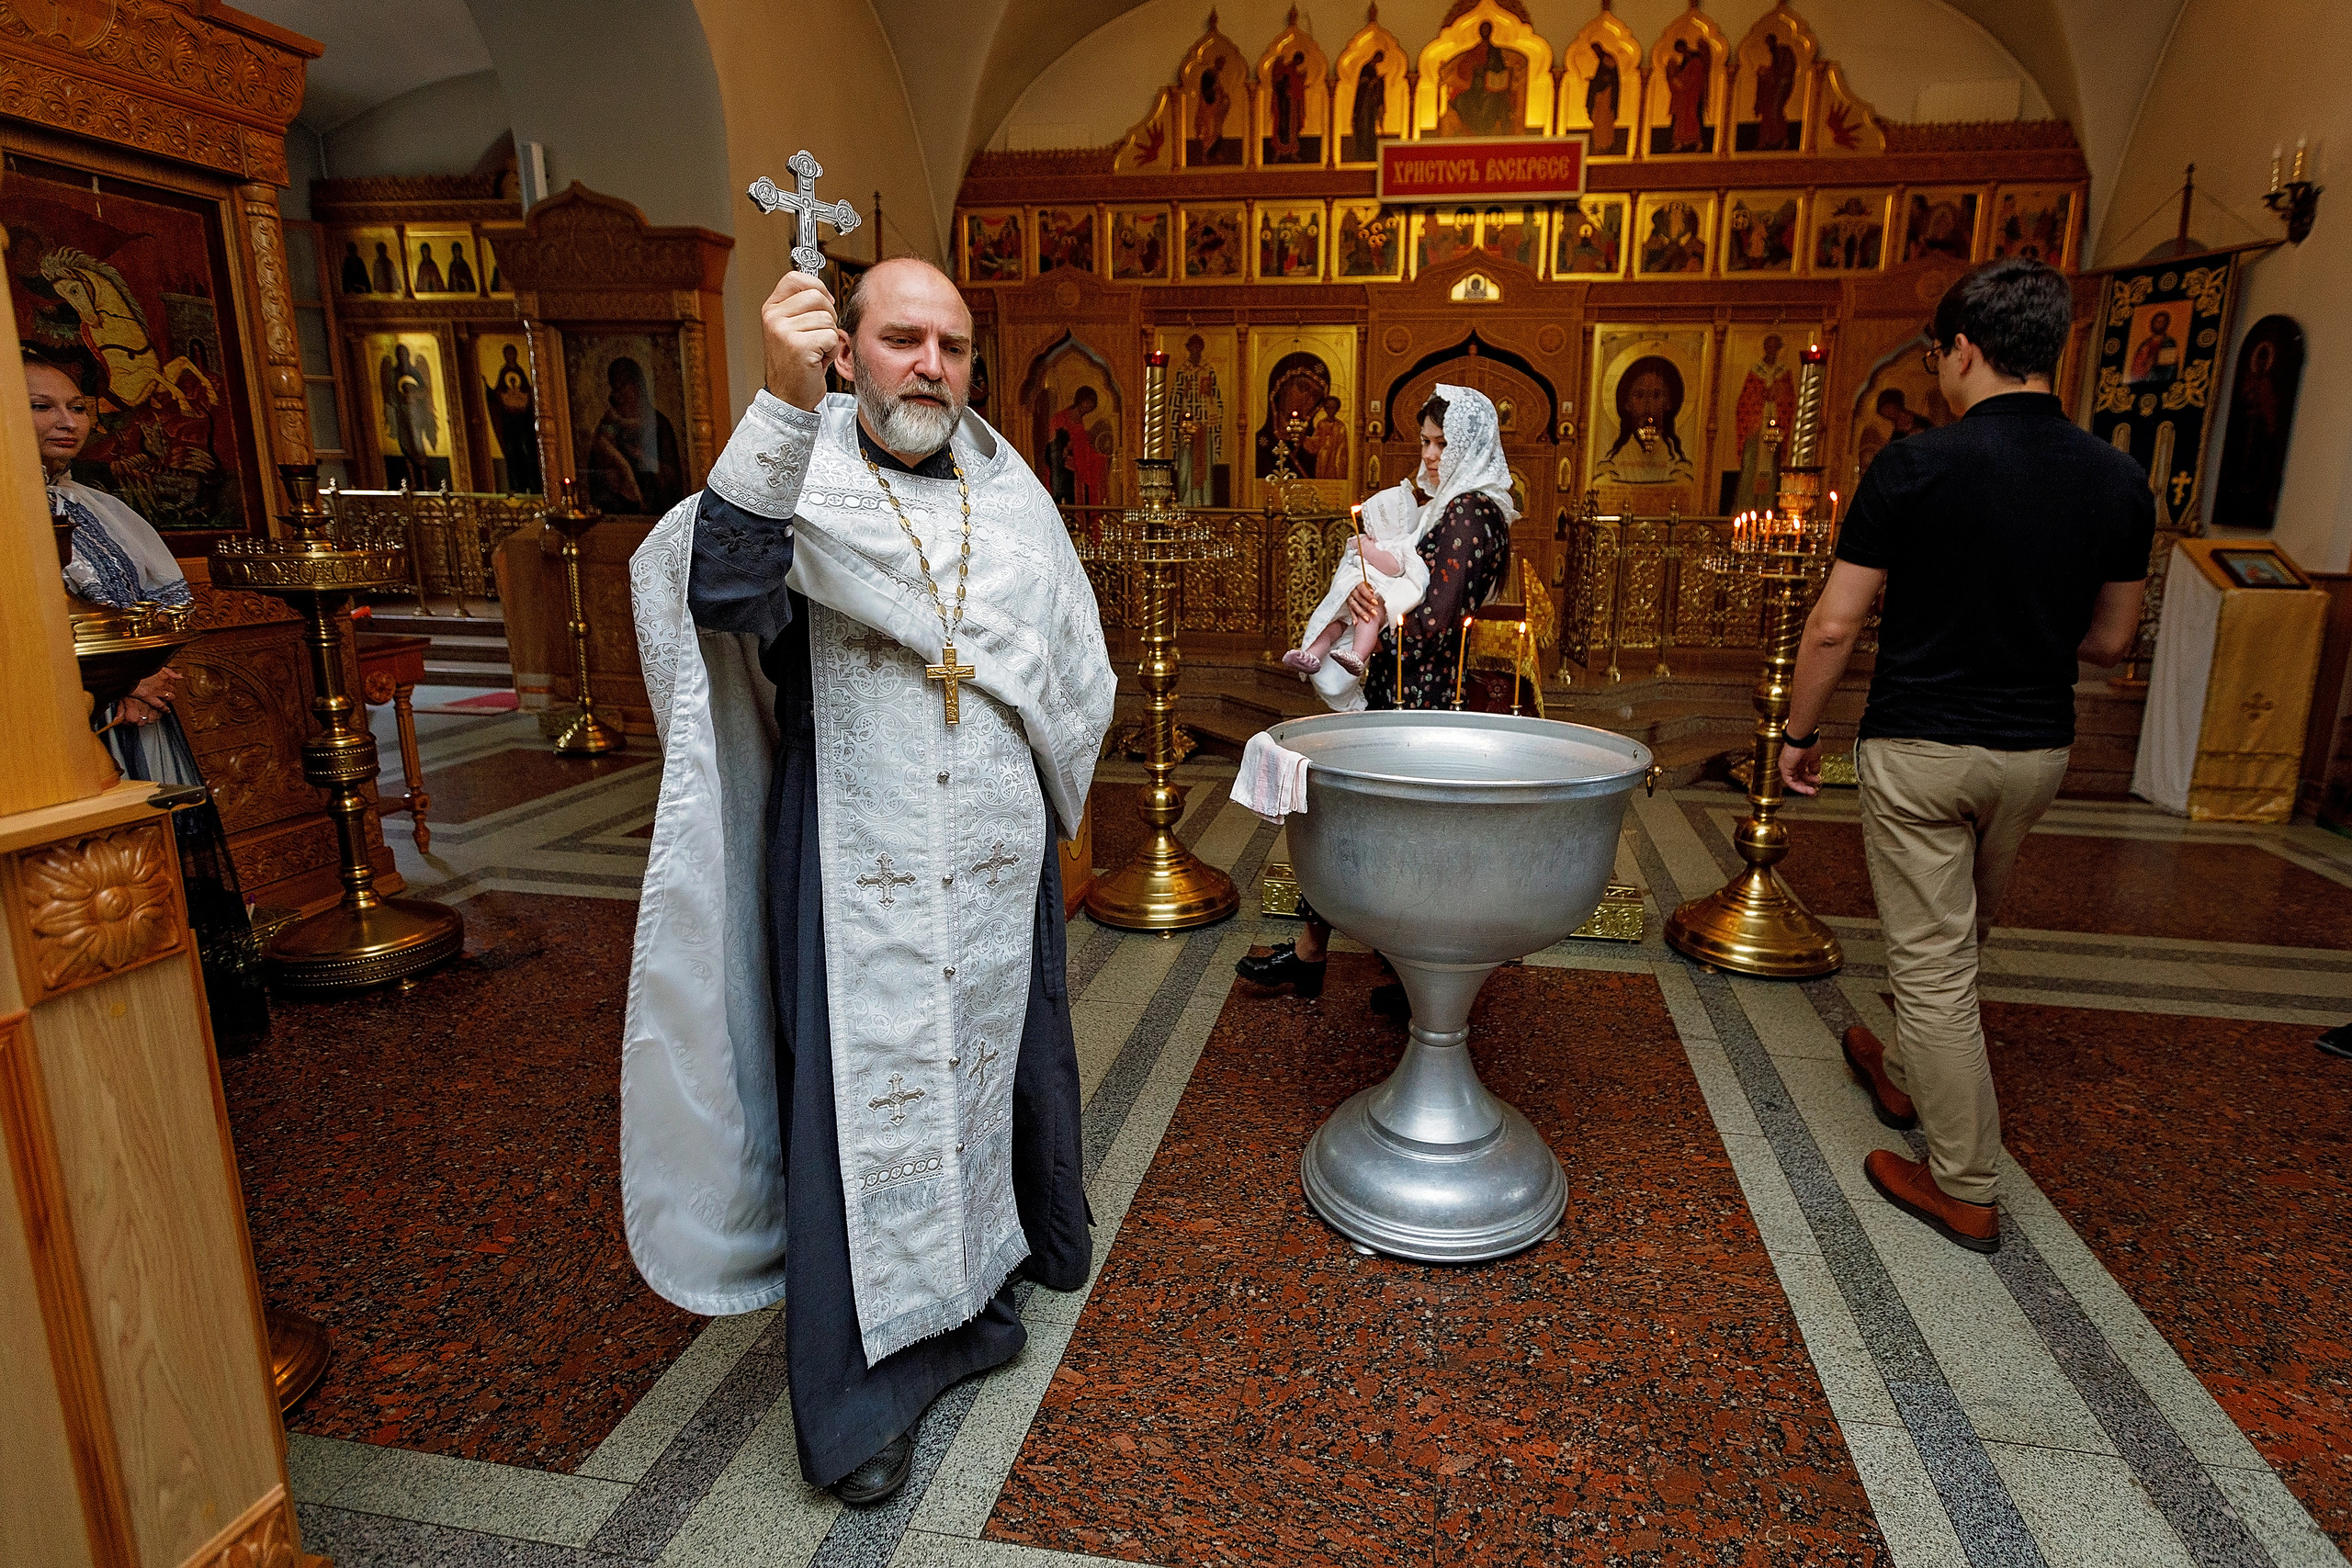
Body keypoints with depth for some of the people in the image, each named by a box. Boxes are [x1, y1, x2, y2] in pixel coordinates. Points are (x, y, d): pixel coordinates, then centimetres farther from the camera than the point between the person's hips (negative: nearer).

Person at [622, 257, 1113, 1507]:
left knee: (999, 1059, 20)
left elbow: (1075, 677, 14)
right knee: (861, 1104, 5)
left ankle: (1021, 1241, 45)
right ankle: (864, 1382, 23)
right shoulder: (801, 476, -7)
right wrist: (785, 404, -40)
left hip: (999, 863, 4)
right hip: (859, 875, -4)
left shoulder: (1011, 495, 6)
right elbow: (723, 592, -30)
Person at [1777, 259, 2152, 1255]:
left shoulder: (1916, 466, -16)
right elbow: (2111, 639, 9)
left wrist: (1799, 734, -3)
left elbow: (1835, 624, -15)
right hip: (2037, 750, 6)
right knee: (1957, 939, 25)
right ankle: (1905, 1076, 47)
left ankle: (1964, 1189, 13)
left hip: (1919, 748, -6)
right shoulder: (2118, 480, 0)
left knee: (1932, 960, 4)